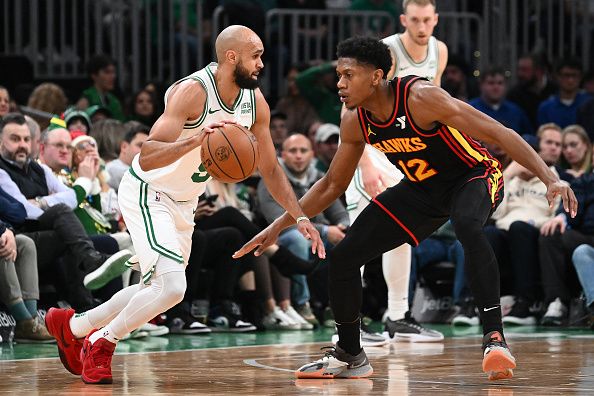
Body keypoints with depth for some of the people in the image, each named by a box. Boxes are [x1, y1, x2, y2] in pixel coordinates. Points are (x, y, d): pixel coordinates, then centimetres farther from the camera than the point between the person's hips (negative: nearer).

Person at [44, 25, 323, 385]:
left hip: (183, 203, 8)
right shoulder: (194, 91, -28)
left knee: (158, 290, 18)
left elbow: (270, 169, 6)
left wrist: (300, 217, -2)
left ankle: (72, 326, 36)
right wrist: (195, 139, -51)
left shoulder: (255, 102, -5)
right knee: (172, 286, -23)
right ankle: (101, 342, -1)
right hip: (146, 192, -8)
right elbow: (147, 158, -35)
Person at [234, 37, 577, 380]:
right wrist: (280, 226, 5)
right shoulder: (356, 123, -11)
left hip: (474, 175, -7)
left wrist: (551, 178, -39)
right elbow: (333, 185, 7)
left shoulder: (420, 98, -31)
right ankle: (349, 357, 18)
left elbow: (499, 133, -31)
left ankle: (495, 338, -39)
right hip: (423, 189, 7)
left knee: (468, 226, -42)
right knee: (342, 258, -1)